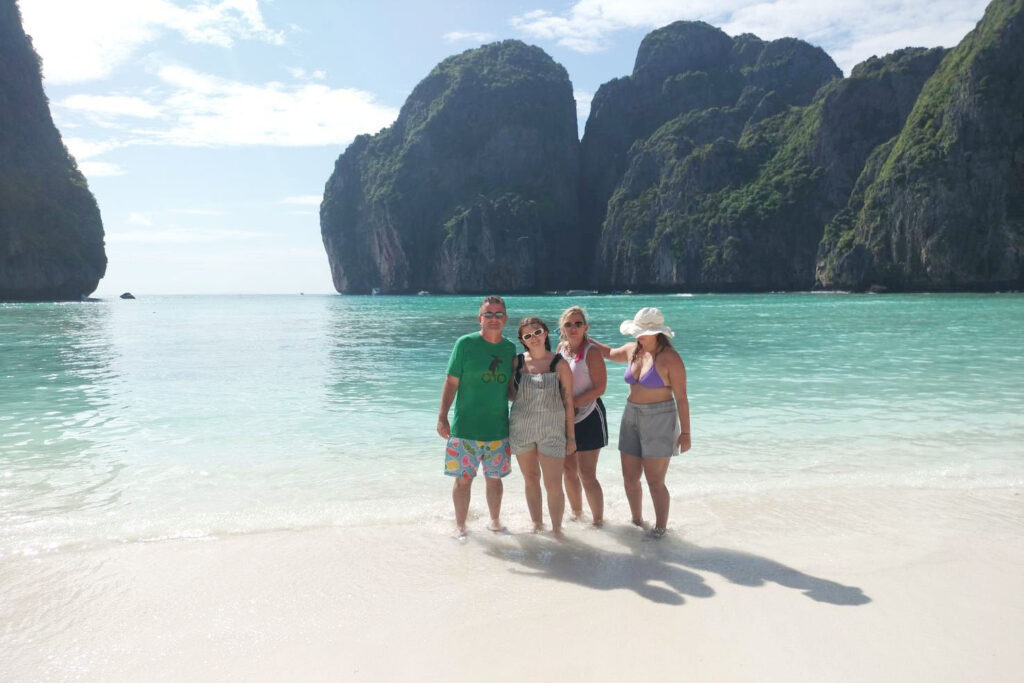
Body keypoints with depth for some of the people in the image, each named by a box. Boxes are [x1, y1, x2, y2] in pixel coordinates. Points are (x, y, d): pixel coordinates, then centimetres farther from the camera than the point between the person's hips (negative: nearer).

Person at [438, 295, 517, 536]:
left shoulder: (510, 348, 5)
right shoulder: (465, 343, -7)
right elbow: (451, 383, -5)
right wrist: (442, 417, -9)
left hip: (499, 429, 3)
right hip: (465, 428, -3)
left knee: (494, 478, 14)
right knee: (463, 479, 4)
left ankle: (495, 521, 34)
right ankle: (461, 527, 21)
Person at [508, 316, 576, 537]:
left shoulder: (559, 364, -5)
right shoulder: (517, 362, 3)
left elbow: (568, 401, -2)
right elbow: (510, 393, 14)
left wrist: (571, 436, -2)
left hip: (551, 430, -3)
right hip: (521, 428, 3)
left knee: (553, 484, -5)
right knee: (531, 479, 14)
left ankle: (556, 529, 12)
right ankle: (537, 524, 30)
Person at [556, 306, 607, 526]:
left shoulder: (591, 351, -13)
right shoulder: (561, 348, 6)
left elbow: (600, 387, -17)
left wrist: (572, 403, -21)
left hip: (588, 418, -6)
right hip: (565, 419, 6)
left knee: (586, 475, -5)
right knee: (569, 471, 15)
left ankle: (598, 521, 9)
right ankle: (576, 513, 34)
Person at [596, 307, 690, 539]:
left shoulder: (670, 358, -14)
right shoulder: (632, 350, 5)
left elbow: (681, 398, -12)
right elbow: (610, 353, 28)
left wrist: (685, 432, -13)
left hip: (659, 421, -7)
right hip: (631, 417, 7)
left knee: (655, 481, -2)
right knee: (630, 478, 11)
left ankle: (661, 529, 16)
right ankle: (637, 521, 31)